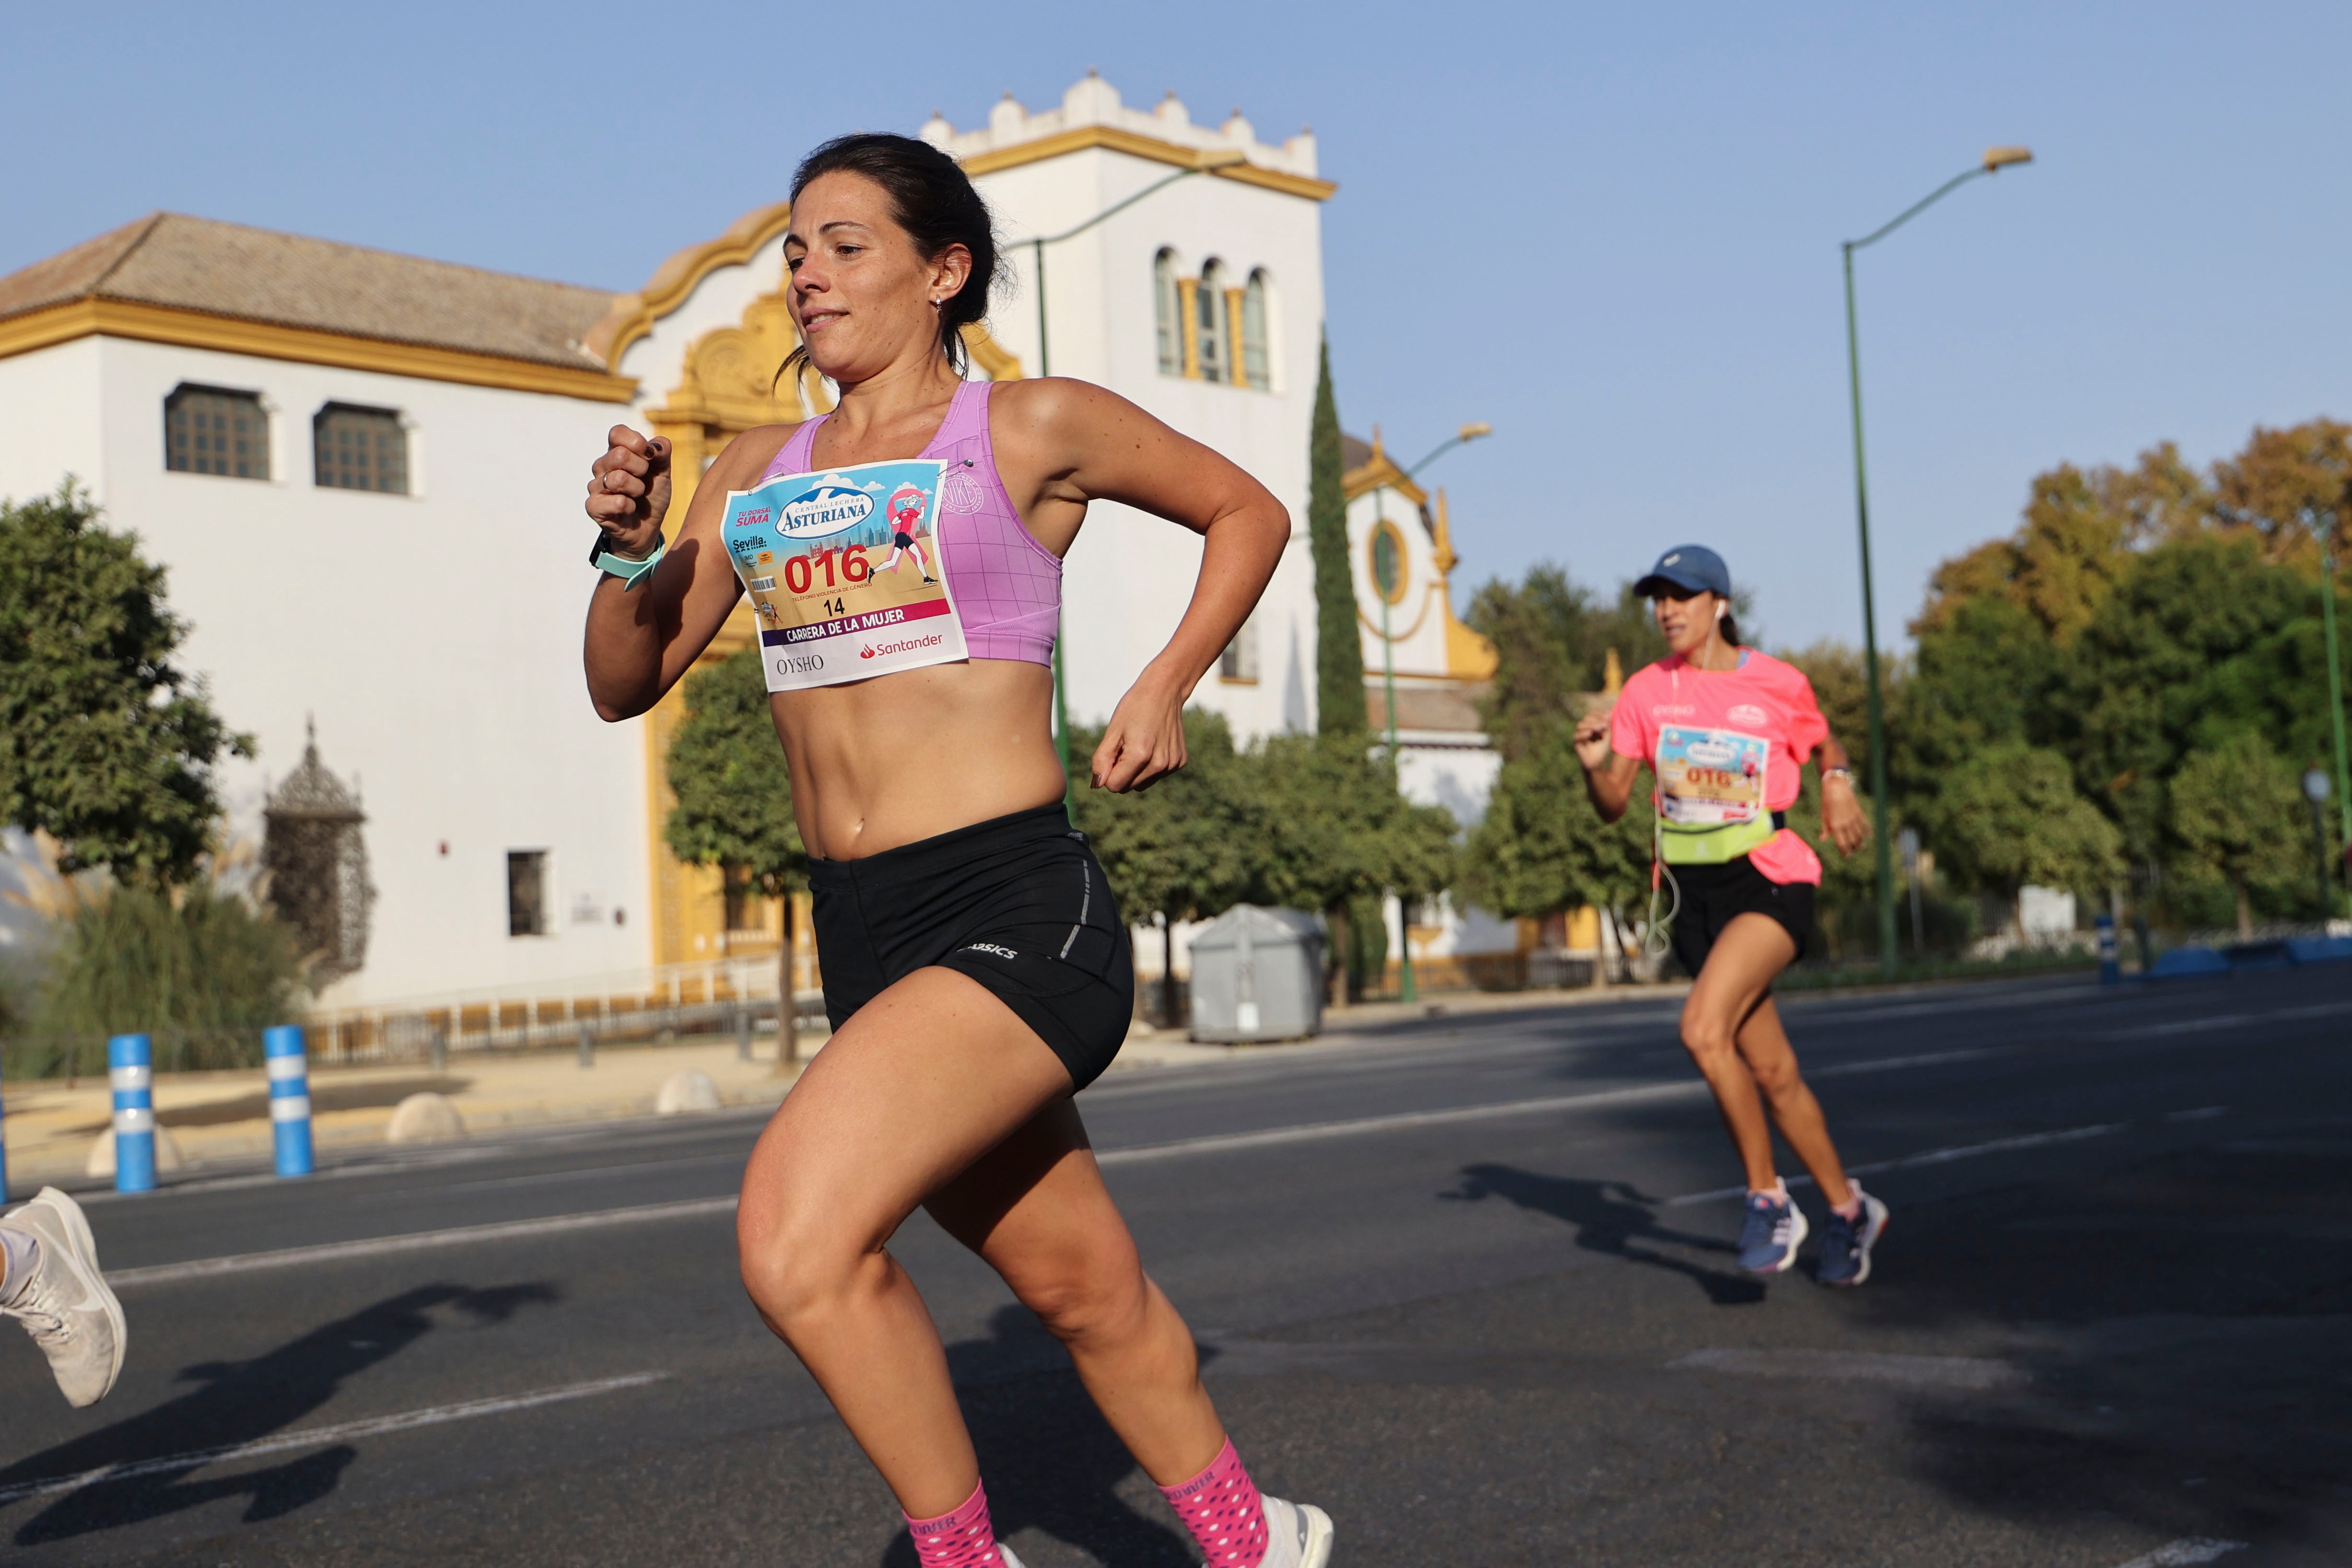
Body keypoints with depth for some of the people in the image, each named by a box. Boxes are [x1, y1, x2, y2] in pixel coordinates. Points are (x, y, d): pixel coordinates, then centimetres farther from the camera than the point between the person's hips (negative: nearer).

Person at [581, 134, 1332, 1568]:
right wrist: (628, 548, -4)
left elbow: (1248, 511, 13)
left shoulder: (1033, 428, 0)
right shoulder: (761, 473, 13)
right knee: (1086, 1290, 17)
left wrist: (1167, 688, 1)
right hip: (864, 938, 6)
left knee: (798, 1235, -25)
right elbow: (625, 687, 15)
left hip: (1019, 913, -6)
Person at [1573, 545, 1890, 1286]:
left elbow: (1824, 744, 13)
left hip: (1770, 882, -4)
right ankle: (1848, 1210, 28)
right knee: (1773, 1074, 9)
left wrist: (1837, 782, -8)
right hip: (1694, 894, 5)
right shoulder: (1646, 691, 3)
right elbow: (1612, 804, 4)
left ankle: (1767, 1198, -10)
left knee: (1703, 1028, -26)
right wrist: (1595, 764, -17)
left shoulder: (1779, 685, -5)